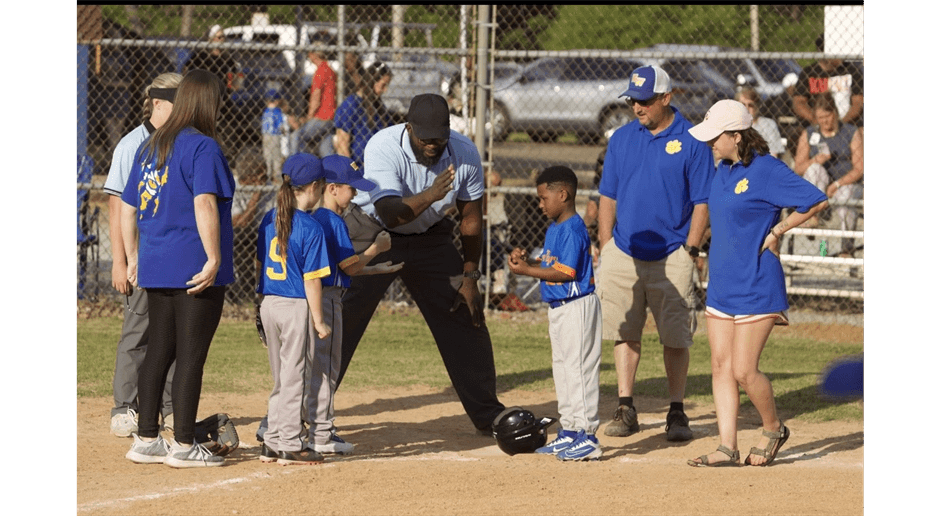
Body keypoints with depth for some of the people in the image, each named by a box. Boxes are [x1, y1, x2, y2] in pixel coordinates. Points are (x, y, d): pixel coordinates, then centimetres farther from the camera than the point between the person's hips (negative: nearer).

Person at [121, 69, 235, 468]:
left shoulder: (150, 147, 13)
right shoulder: (203, 148, -11)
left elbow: (127, 208, 16)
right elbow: (204, 203, -22)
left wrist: (133, 258, 23)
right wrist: (214, 259, -21)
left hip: (155, 268, 7)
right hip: (196, 270, -7)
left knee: (159, 351, 13)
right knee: (191, 355, -2)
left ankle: (146, 440, 15)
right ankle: (183, 445, 0)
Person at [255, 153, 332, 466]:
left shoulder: (270, 219, 6)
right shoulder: (310, 228, -14)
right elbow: (311, 279, -15)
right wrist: (319, 321, -10)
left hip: (269, 304, 7)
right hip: (297, 308, -7)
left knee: (280, 379, 16)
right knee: (294, 377, 1)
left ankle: (272, 444, 19)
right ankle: (290, 447, 5)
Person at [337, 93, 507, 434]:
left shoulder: (464, 153, -16)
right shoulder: (383, 148, -29)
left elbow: (471, 217, -4)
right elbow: (391, 214, -38)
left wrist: (469, 278, -4)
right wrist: (430, 196, -55)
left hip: (430, 237, 4)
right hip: (373, 233, -4)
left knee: (467, 316, 2)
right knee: (338, 320, -13)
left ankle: (488, 415, 16)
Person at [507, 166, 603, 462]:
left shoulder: (573, 230, -18)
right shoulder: (554, 229, 13)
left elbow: (565, 273, -22)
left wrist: (527, 271, -19)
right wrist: (527, 261, 1)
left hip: (577, 307, -11)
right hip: (558, 307, 11)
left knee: (579, 368, -9)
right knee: (561, 368, 16)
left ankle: (587, 437, -7)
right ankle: (569, 432, 24)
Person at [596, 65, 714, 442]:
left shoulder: (692, 142, -3)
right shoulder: (622, 139, 9)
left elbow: (702, 202, -3)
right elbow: (608, 197, 14)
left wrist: (690, 250, -11)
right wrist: (605, 250, 7)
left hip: (671, 258, -4)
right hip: (623, 253, 4)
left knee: (675, 338, -1)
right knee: (624, 334, 5)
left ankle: (676, 413, 6)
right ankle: (625, 409, 11)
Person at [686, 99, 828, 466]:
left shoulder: (766, 170, -14)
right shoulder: (723, 170, 10)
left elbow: (816, 201, -18)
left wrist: (776, 232, -12)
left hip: (756, 287, -8)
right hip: (721, 284, 8)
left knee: (743, 371, -7)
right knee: (721, 367, 3)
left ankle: (773, 429, 17)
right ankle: (727, 447, 5)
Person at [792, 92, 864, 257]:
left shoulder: (852, 133, 1)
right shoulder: (809, 135, 9)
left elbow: (859, 169, -5)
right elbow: (798, 168, 4)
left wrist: (838, 184, -19)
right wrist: (815, 160, -17)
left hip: (848, 183, -2)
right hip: (820, 186, 2)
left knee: (845, 196, -37)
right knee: (815, 168, -30)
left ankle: (847, 248, -24)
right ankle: (814, 215, -31)